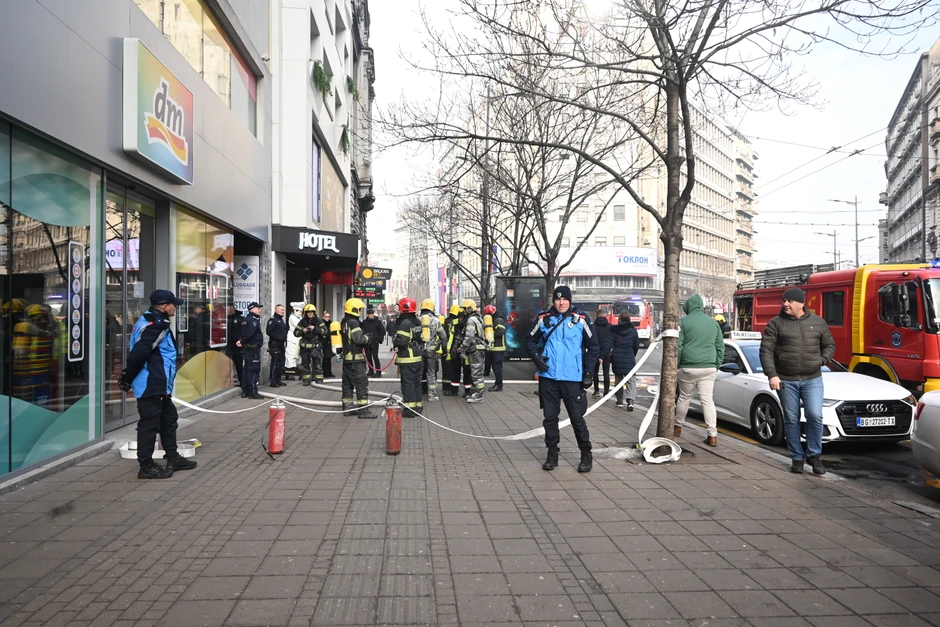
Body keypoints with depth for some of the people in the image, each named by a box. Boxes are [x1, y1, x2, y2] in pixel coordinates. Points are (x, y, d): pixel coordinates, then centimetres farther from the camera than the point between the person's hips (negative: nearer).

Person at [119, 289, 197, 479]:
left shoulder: (153, 322, 14)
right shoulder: (155, 326, -20)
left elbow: (136, 353, 19)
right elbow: (138, 354, -26)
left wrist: (129, 378, 20)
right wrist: (127, 379, -15)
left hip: (159, 386, 11)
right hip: (151, 386, -11)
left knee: (169, 420, 18)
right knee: (149, 424, -1)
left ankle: (173, 458, 28)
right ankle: (146, 466, 8)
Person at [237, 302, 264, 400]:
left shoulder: (246, 320, 18)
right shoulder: (253, 320, -15)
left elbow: (242, 332, 19)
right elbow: (249, 333, -26)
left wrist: (241, 340, 3)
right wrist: (242, 342, -12)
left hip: (247, 348, 10)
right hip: (253, 348, -10)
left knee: (247, 369, 14)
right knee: (254, 370, -6)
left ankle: (245, 391, 19)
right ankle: (252, 392, -5)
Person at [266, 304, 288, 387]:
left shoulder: (281, 320, 21)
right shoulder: (272, 320, -8)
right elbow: (269, 331, -19)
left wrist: (285, 338, 12)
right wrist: (279, 338, -20)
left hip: (281, 345, 9)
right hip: (274, 345, -9)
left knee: (281, 363, 11)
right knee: (275, 363, -9)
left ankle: (278, 381, 19)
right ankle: (273, 382, -5)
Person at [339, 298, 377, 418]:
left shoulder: (344, 322, 14)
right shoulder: (353, 323, -17)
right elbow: (359, 339, -25)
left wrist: (364, 337, 10)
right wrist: (367, 338, -6)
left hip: (346, 358, 10)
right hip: (356, 359, -10)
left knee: (347, 383, 15)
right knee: (362, 383, -6)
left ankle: (347, 406, 23)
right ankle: (363, 410, -6)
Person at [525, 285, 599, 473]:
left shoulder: (581, 320, -2)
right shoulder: (543, 319, 3)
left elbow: (593, 346, 5)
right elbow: (530, 340, 14)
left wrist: (588, 372, 0)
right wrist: (536, 356, -4)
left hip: (573, 379, -2)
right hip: (548, 377, 2)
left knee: (577, 417, 2)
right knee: (549, 417, 9)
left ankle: (586, 455, 17)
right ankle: (552, 454, 22)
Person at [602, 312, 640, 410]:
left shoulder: (613, 330, -3)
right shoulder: (633, 330, 1)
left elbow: (607, 344, -7)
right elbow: (636, 346, 9)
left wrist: (601, 356, -4)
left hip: (617, 359, 0)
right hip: (629, 359, 0)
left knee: (618, 380, 13)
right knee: (631, 380, 1)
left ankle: (620, 401, 17)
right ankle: (630, 400, -18)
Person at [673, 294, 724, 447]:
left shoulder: (684, 321, -4)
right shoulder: (713, 322, 11)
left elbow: (677, 346, -8)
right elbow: (720, 347, 13)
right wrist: (717, 365, 19)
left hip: (688, 367, -3)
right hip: (709, 367, 3)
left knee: (684, 398, 12)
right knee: (707, 400, 4)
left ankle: (678, 427, 27)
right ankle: (713, 436, -1)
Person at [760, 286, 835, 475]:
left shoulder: (818, 322, 5)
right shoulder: (776, 324, -3)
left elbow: (830, 345, 17)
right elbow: (766, 350, -7)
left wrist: (821, 361, 0)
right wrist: (772, 375, -15)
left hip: (812, 379, 1)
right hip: (786, 380, -1)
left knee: (815, 416, -8)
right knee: (791, 420, 6)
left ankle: (814, 455, 13)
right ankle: (797, 458, 19)